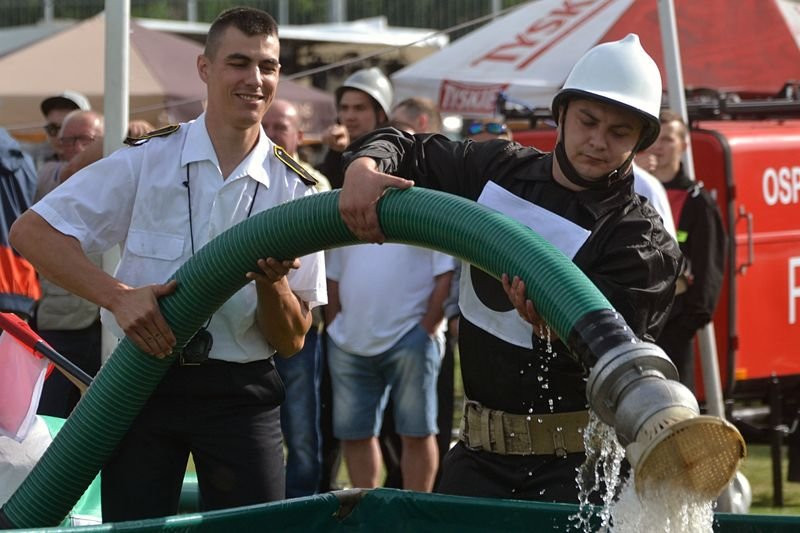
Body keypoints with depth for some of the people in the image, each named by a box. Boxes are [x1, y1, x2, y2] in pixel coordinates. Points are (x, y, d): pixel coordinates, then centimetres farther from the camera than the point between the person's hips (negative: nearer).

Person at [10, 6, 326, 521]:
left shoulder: (294, 189, 1)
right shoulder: (146, 160, -3)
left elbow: (293, 340, 1)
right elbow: (31, 231, -7)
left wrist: (271, 283, -21)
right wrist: (118, 295, -19)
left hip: (242, 395, 1)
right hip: (144, 379, -1)